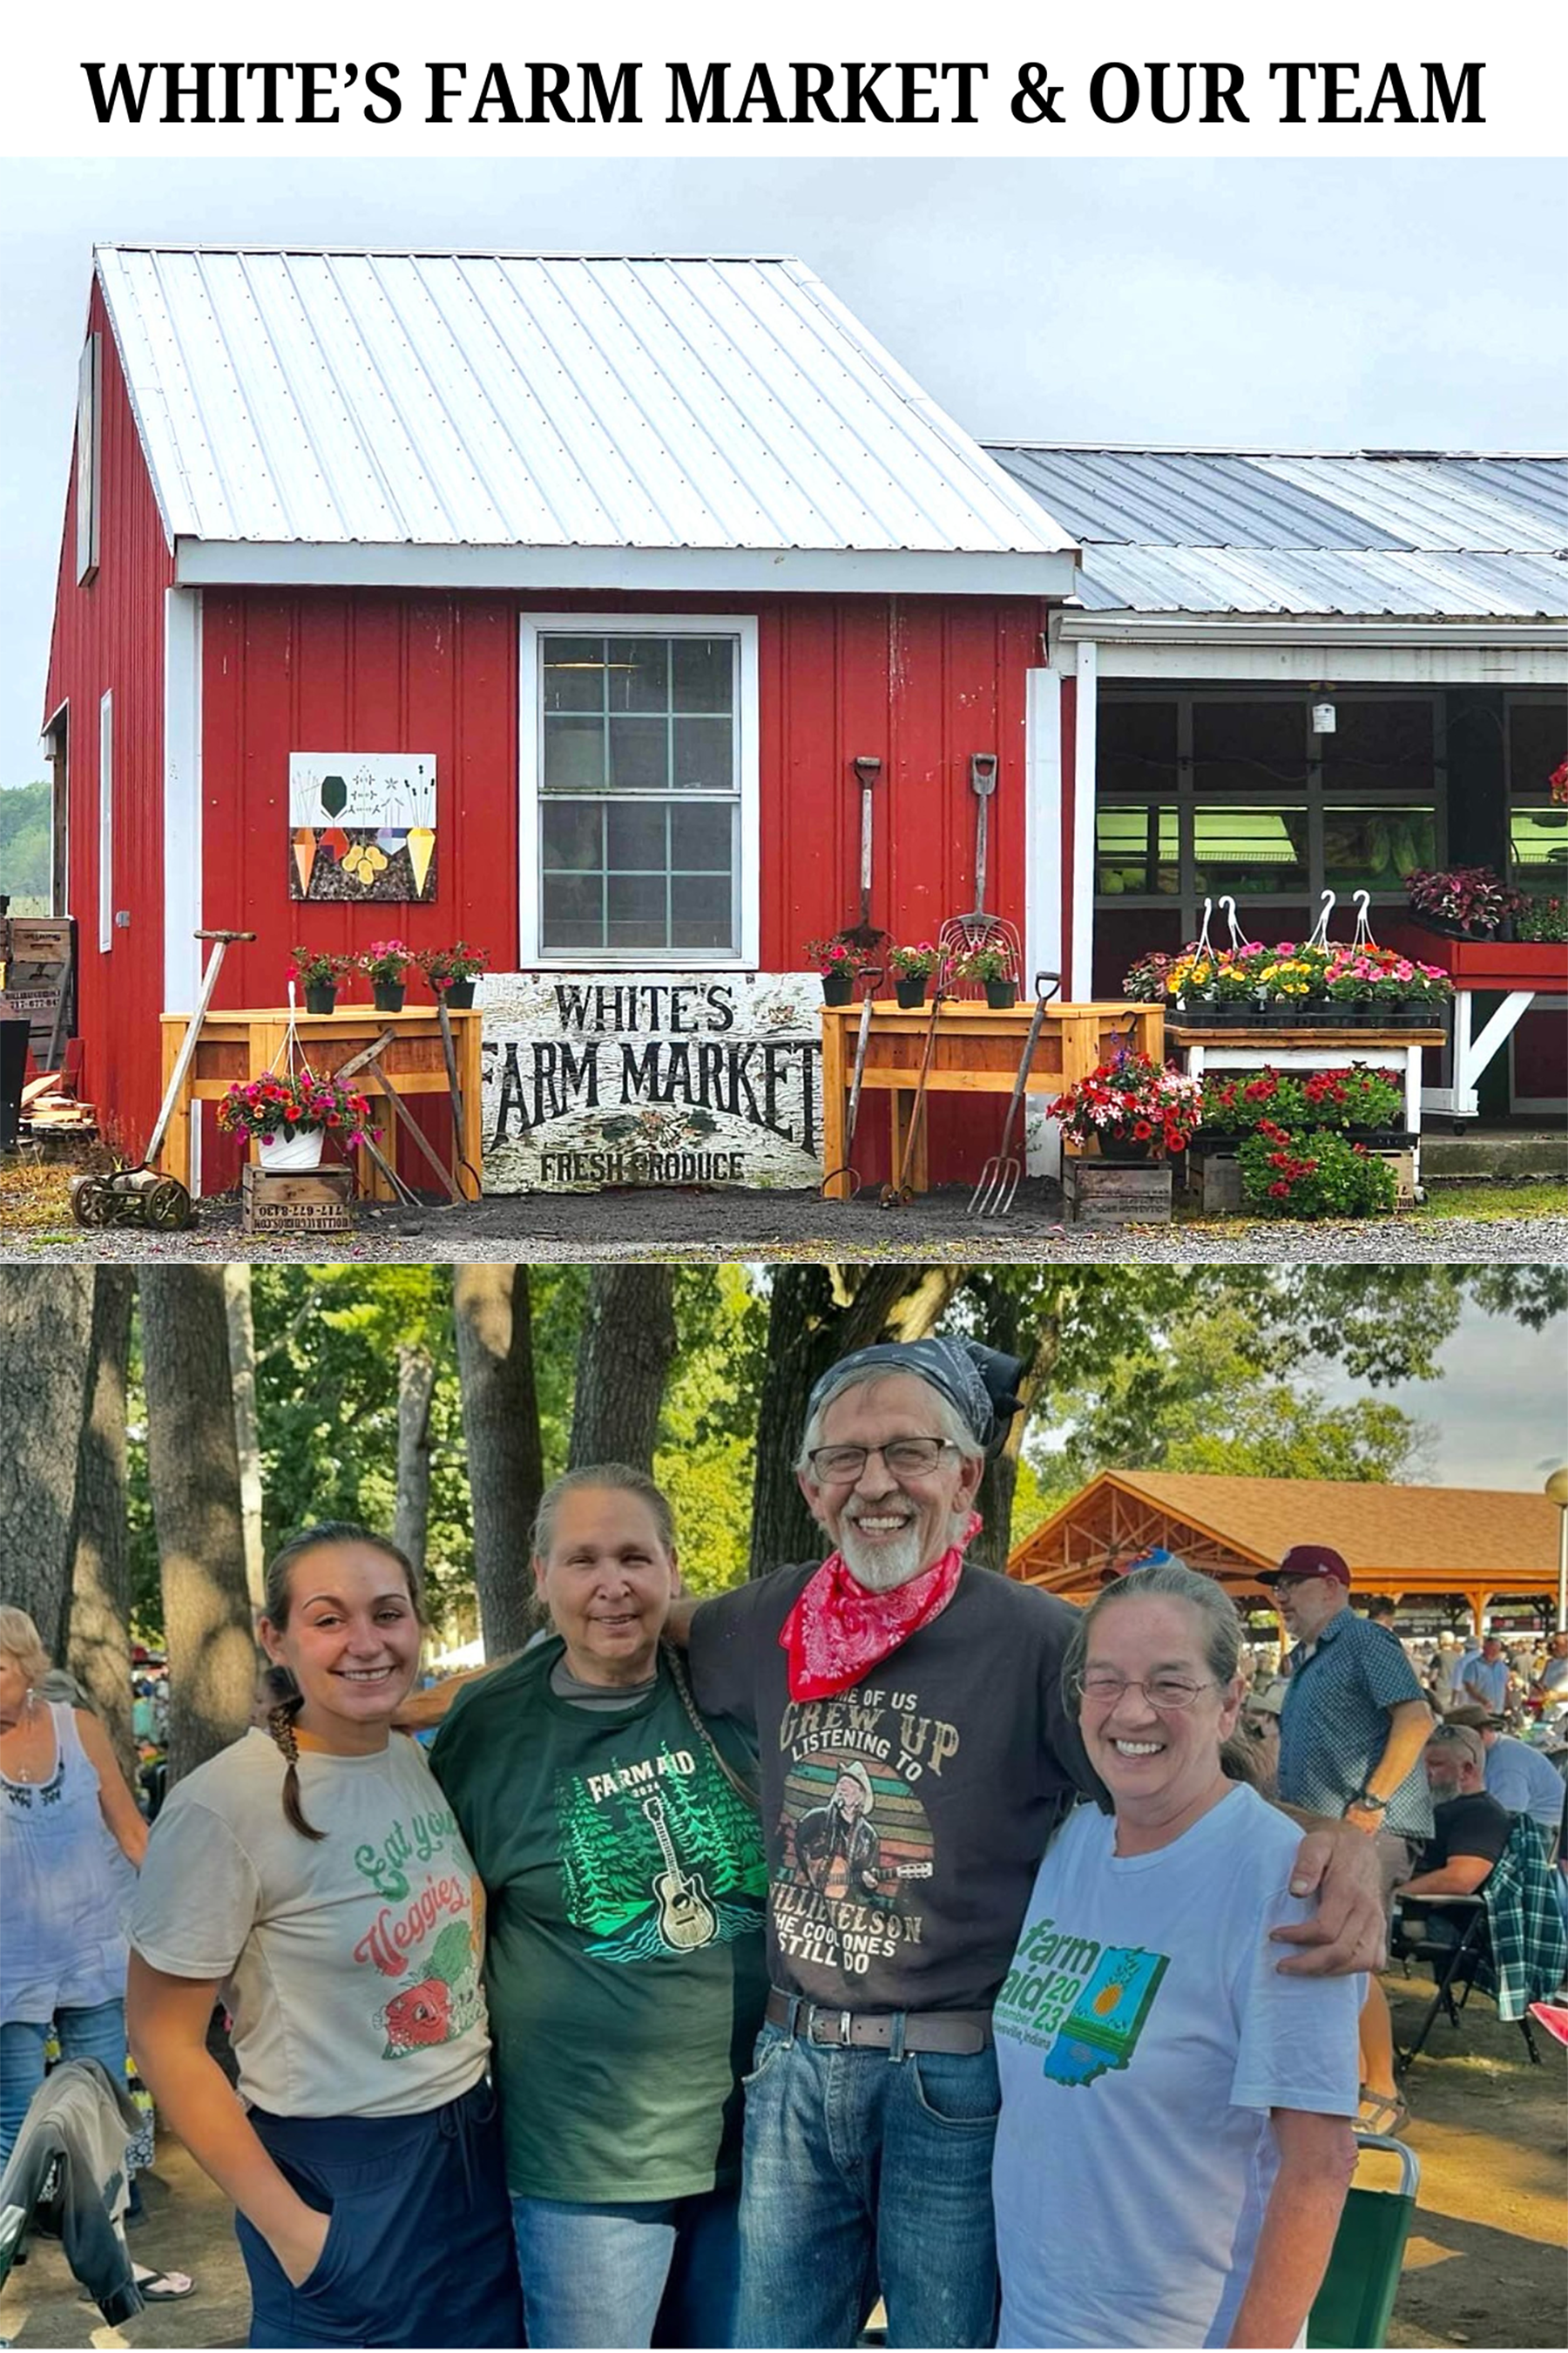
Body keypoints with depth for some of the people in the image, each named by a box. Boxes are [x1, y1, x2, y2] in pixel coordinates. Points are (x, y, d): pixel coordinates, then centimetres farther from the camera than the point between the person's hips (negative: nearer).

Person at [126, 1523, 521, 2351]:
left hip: (474, 2149, 6)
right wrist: (287, 2223, -15)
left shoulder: (425, 1762, 2)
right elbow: (163, 2039, -14)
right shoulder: (221, 1807, -17)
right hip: (337, 2177, -6)